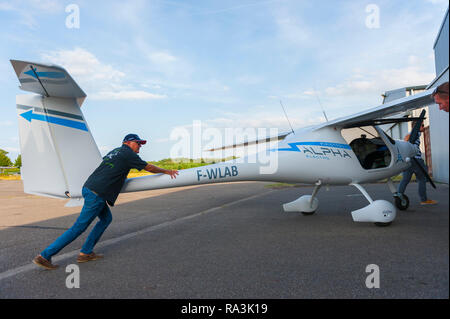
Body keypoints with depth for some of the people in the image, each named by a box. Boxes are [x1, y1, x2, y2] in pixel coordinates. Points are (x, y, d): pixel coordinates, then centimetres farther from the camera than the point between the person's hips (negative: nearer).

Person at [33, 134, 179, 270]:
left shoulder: (114, 151, 22)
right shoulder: (127, 154, -2)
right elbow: (149, 167, 6)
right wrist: (167, 171, 18)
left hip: (89, 187, 10)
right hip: (97, 194, -10)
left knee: (106, 218, 18)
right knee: (79, 227, -3)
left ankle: (85, 253, 17)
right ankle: (44, 256, 2)